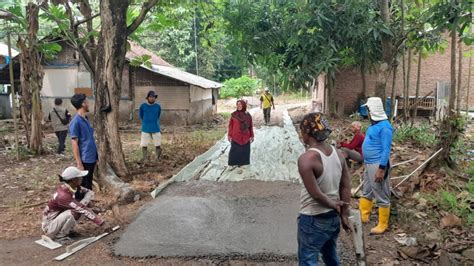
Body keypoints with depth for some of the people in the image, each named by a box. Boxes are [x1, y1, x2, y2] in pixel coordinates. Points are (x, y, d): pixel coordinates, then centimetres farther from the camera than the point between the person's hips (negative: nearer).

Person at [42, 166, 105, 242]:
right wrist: (101, 222, -33)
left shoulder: (73, 187, -9)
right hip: (49, 226, -8)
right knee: (72, 213, -31)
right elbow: (82, 210, -33)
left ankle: (66, 230, 5)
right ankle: (60, 236, -9)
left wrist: (83, 203, -20)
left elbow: (90, 192, 0)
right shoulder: (63, 195, -31)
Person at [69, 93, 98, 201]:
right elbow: (74, 144, -17)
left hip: (91, 158, 8)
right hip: (84, 160, -8)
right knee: (82, 187, 3)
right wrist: (79, 163, -18)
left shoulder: (86, 119, 10)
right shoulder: (76, 121, -16)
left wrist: (96, 156, 17)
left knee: (88, 185, 17)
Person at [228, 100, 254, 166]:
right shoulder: (233, 115, -5)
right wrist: (229, 135, -2)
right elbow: (230, 125, -1)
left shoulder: (248, 115, -1)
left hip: (245, 137, 2)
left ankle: (243, 163, 24)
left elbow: (251, 126, 4)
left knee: (245, 151, 10)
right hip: (235, 137, -2)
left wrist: (252, 136, 4)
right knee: (235, 151, 2)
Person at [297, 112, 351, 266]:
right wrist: (344, 214, 10)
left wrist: (333, 205, -6)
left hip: (313, 220, -7)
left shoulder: (306, 158, -23)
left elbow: (315, 193, -23)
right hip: (333, 217, 7)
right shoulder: (338, 154, -2)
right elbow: (346, 187, 3)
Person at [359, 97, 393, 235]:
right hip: (369, 164, 10)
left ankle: (383, 225, 12)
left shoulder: (384, 126, -18)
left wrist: (381, 169, -23)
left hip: (378, 165, -10)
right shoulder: (374, 124, 11)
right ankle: (363, 216, 34)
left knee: (381, 196, 2)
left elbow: (386, 149, -21)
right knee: (366, 192, 20)